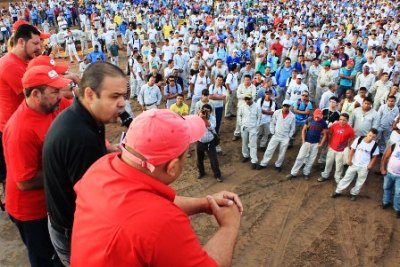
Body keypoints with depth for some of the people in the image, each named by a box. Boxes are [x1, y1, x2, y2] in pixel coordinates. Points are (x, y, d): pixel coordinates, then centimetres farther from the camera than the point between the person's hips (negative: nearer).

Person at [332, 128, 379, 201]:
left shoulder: (375, 145, -14)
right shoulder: (359, 139, -12)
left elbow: (375, 156, -2)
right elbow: (352, 150, -4)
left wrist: (370, 165, -10)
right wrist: (349, 160, -7)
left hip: (364, 167, -1)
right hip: (353, 164, 1)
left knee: (360, 182, 14)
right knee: (347, 178, 12)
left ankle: (354, 193, 34)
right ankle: (338, 191, 23)